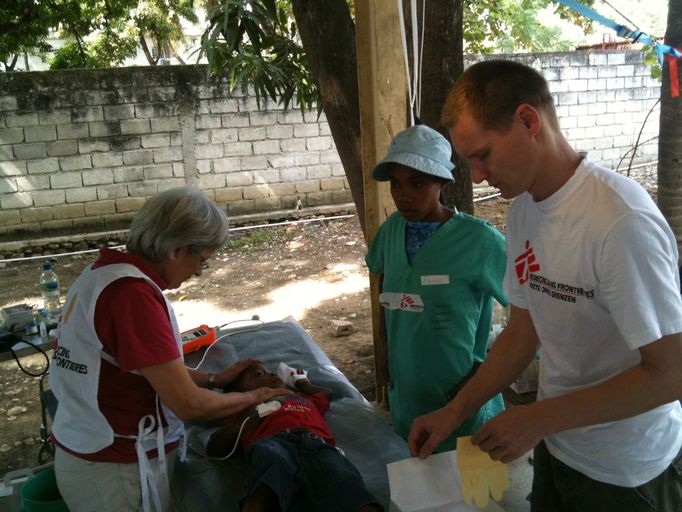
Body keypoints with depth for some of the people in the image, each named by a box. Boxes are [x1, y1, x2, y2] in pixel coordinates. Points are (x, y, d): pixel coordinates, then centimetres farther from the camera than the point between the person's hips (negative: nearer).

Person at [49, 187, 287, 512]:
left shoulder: (103, 274, 3)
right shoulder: (132, 293, -27)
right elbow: (188, 404, -25)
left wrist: (214, 379, 9)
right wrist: (253, 396, -9)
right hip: (117, 471, -9)